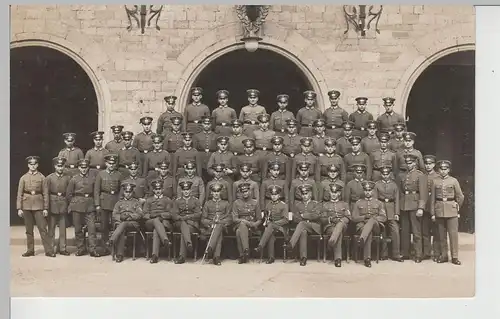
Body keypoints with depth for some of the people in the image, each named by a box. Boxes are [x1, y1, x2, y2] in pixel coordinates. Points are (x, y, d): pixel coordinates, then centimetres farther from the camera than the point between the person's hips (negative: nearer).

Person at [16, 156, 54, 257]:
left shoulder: (42, 177, 2)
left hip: (38, 206, -2)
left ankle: (49, 250, -2)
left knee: (43, 228, -5)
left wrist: (46, 208, -3)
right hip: (26, 206, 2)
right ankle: (30, 250, 17)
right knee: (29, 230, 8)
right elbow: (19, 194, 4)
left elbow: (45, 194, 1)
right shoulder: (23, 178, 6)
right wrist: (19, 208, -3)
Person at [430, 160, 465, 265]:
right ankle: (443, 256, 17)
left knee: (453, 234, -2)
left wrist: (456, 208, 12)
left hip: (451, 211, -1)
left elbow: (460, 197, 6)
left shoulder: (453, 180, 1)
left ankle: (454, 257, 5)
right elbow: (432, 198, 5)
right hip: (439, 210, 2)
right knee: (442, 235, 8)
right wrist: (432, 213, 2)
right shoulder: (435, 181, 5)